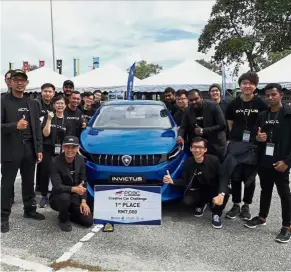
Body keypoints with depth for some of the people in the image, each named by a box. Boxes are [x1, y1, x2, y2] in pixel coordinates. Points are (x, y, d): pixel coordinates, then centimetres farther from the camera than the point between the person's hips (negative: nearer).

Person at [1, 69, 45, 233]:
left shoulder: (33, 104, 12)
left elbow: (37, 128, 11)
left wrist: (39, 149, 6)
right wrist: (15, 126, -25)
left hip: (30, 149, 5)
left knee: (29, 182, 14)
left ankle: (30, 210, 29)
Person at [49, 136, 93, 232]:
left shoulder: (80, 160, -5)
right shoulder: (56, 162, -21)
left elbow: (83, 182, -1)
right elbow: (57, 186, -27)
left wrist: (83, 201, -10)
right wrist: (74, 189, -42)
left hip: (75, 197, 4)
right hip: (58, 196, -4)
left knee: (88, 221, -9)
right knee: (65, 197, -39)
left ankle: (69, 213, 20)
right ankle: (63, 219, -7)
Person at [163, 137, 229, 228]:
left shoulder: (213, 160, -20)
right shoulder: (188, 162, -11)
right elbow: (185, 180, -4)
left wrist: (221, 194, -40)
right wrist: (172, 181, -24)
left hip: (214, 190, -2)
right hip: (199, 191, 2)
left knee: (225, 192, -33)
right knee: (187, 200, -26)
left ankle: (216, 214, -3)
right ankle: (201, 204, 13)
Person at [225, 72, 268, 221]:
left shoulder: (261, 104, -4)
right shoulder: (233, 103, 3)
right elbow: (230, 124, 9)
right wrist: (236, 135, -1)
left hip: (253, 145, -2)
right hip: (235, 144, 2)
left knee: (249, 177, 8)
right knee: (235, 176, 7)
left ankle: (246, 206, 23)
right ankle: (236, 205, 21)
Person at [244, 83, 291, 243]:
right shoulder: (262, 115, 10)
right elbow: (257, 135, 19)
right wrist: (257, 138, -5)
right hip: (263, 162, 5)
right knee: (265, 191, 18)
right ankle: (262, 217, 34)